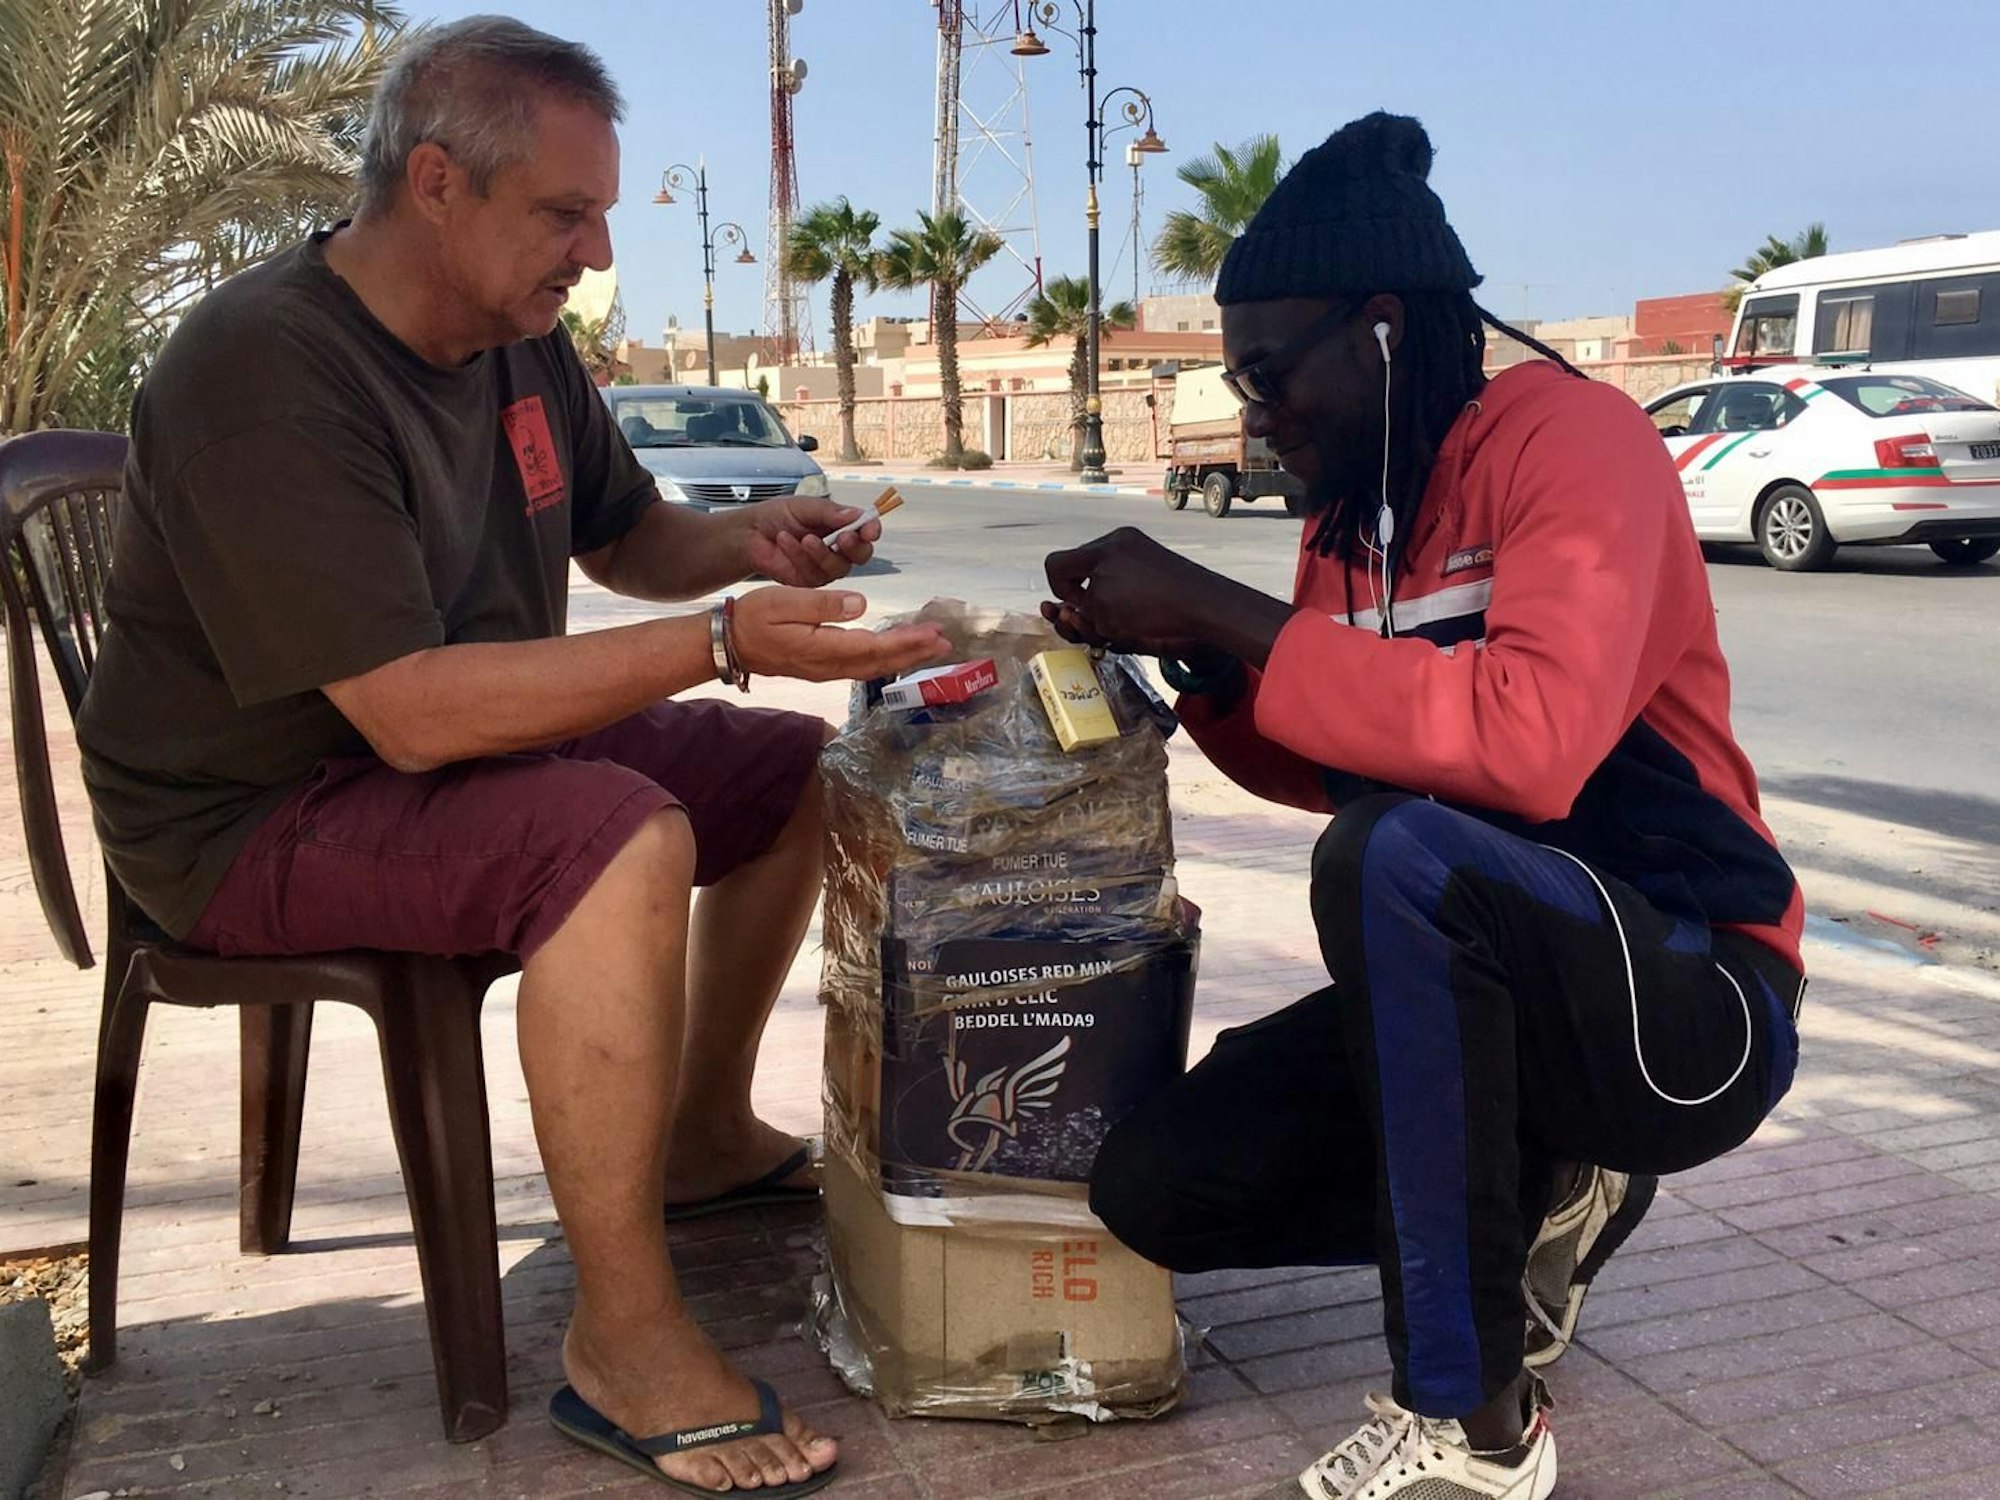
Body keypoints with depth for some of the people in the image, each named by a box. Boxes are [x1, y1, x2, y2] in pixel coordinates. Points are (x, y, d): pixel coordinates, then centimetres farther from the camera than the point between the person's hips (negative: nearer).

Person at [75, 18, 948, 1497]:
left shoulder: (520, 339, 2)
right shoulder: (266, 372, -25)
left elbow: (625, 538, 16)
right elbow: (412, 712, -33)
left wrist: (747, 541, -7)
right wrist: (723, 639, -32)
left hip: (476, 744, 9)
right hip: (258, 814, -9)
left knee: (796, 771, 8)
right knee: (621, 839, -35)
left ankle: (704, 1134, 22)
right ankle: (625, 1342, -22)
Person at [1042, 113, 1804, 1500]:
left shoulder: (1566, 437, -17)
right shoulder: (1349, 513, 5)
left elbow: (1528, 743, -35)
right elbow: (1329, 767, 18)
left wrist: (1224, 607, -29)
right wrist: (1197, 658, -1)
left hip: (1693, 1005, -7)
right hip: (1475, 989, 8)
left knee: (1394, 854, -37)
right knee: (1157, 1185, -4)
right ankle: (1540, 1199, 13)